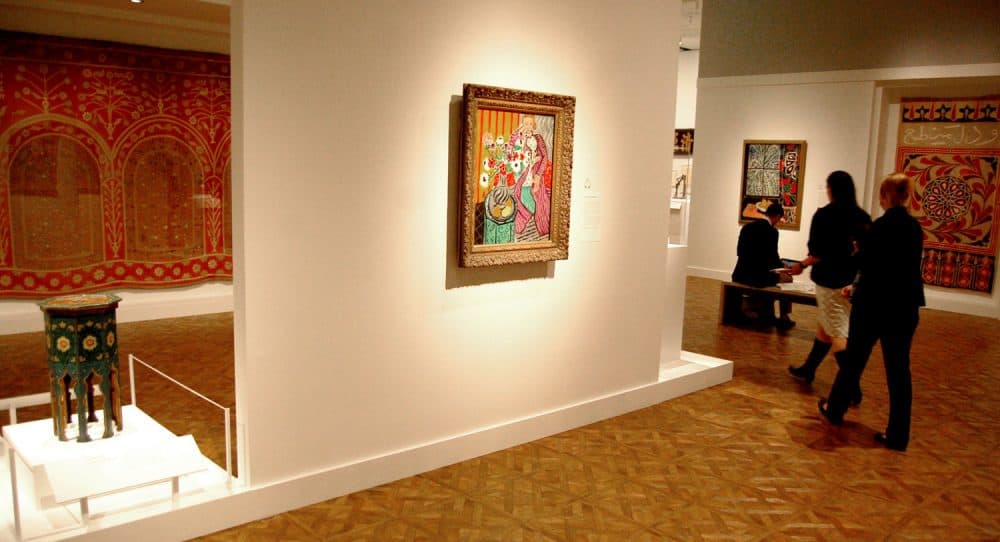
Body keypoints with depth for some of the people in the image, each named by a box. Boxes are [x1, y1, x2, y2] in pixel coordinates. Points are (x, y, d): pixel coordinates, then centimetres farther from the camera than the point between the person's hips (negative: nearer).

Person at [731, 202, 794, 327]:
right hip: (757, 276, -7)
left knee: (771, 275, 36)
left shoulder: (746, 227, 7)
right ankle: (784, 318, 26)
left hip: (739, 276, 7)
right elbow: (773, 257, -9)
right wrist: (782, 266, 15)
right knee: (787, 278, 21)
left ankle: (768, 315, 42)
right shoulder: (771, 231, -11)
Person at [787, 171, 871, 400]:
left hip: (830, 281, -6)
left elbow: (818, 253, -14)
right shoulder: (863, 218, 4)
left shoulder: (824, 215, -11)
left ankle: (852, 387, -6)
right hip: (854, 282, 6)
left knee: (838, 334, -3)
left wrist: (802, 265, 2)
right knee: (825, 327, 20)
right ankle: (808, 370, 34)